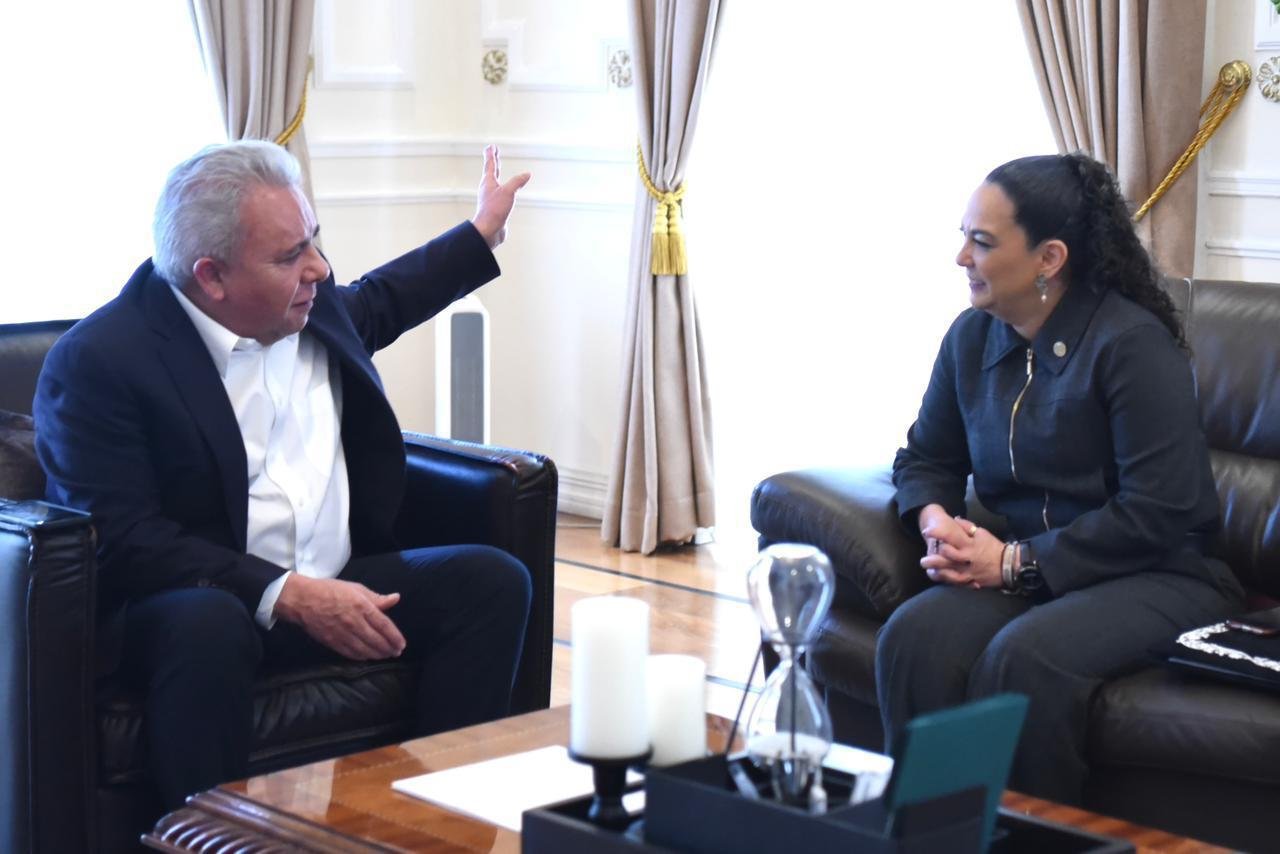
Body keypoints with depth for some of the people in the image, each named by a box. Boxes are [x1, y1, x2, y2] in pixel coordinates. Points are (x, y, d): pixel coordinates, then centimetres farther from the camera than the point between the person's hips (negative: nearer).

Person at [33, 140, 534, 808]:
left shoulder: (315, 309, 6)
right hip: (188, 601, -7)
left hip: (337, 583, 7)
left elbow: (378, 302, 32)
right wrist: (286, 596, -27)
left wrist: (483, 232, 36)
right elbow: (120, 540, -22)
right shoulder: (98, 360, -16)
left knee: (493, 579, -12)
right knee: (208, 626, -40)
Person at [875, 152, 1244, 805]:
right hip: (1023, 567, 6)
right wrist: (934, 518, -4)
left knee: (1024, 658, -35)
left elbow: (1160, 512, -18)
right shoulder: (972, 336, 8)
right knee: (912, 639, -25)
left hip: (1157, 574, -5)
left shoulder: (1131, 344, -14)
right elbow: (926, 458, 21)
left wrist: (1019, 561, -19)